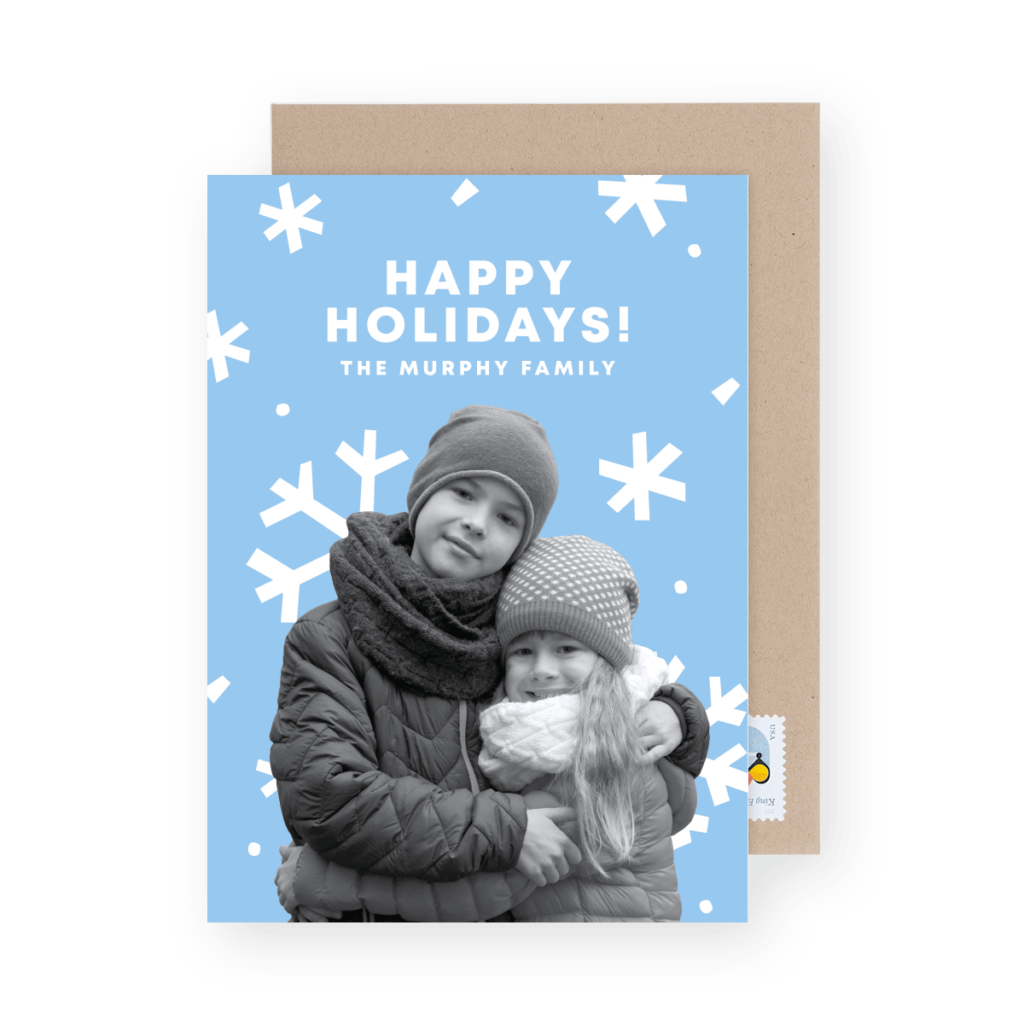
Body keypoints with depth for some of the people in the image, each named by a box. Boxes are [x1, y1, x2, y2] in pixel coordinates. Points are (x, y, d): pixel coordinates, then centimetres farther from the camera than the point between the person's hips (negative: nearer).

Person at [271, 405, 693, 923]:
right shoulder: (326, 640, -8)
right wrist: (502, 830, -21)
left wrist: (664, 714, -8)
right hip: (364, 912, -3)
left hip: (497, 907, 4)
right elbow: (325, 799, -21)